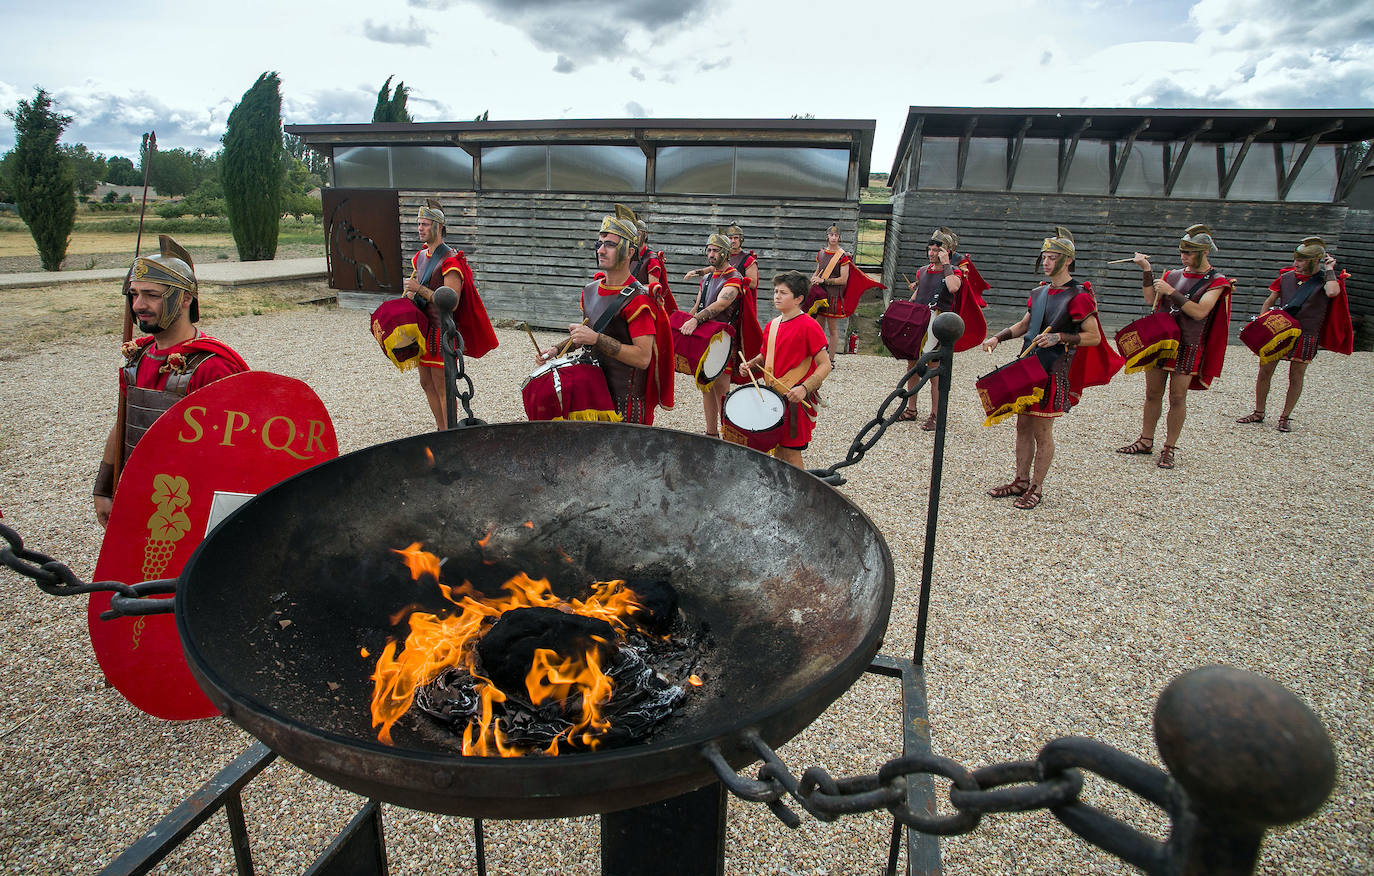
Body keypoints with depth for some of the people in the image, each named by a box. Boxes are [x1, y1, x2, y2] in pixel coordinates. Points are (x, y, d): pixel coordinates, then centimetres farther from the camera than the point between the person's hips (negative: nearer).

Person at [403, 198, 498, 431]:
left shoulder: (450, 261, -15)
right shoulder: (420, 257, 12)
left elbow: (451, 303, -23)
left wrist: (419, 289, -21)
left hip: (442, 330, -9)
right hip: (423, 327, 9)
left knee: (442, 387, -4)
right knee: (426, 383, 14)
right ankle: (441, 429, 27)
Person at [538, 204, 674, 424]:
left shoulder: (637, 299, -16)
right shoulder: (590, 291, 9)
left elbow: (643, 358, -23)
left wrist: (596, 338, -25)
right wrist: (557, 350, 9)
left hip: (625, 402, -7)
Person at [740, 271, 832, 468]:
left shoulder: (809, 326, -14)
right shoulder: (772, 325, 9)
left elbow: (825, 365, -16)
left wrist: (804, 388, -29)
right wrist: (751, 364, 2)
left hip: (797, 398, -7)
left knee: (791, 453, -1)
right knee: (777, 448, 15)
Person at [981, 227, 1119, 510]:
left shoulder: (1078, 296, -10)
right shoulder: (1038, 292, 12)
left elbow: (1094, 337, -11)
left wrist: (1060, 337, -23)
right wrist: (998, 338, 11)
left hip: (1052, 372, -7)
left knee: (1042, 431, 0)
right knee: (1023, 426, 12)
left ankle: (1036, 488, 12)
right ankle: (1021, 481, 23)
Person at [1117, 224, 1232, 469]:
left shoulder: (1216, 281, -5)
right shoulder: (1174, 275, 10)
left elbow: (1199, 312, -17)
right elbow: (1151, 300, 4)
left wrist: (1171, 293, -20)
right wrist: (1146, 271, -2)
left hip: (1188, 347, -4)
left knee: (1177, 398, 0)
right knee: (1153, 394, 9)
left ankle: (1169, 449, 9)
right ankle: (1146, 441, 21)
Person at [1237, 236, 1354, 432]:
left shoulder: (1325, 280, -3)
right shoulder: (1286, 277, 6)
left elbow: (1332, 292, -27)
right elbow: (1268, 302, 13)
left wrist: (1329, 269, -13)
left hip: (1305, 337, -3)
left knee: (1296, 378, 4)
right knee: (1264, 372, 4)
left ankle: (1285, 418, 14)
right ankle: (1258, 413, 17)